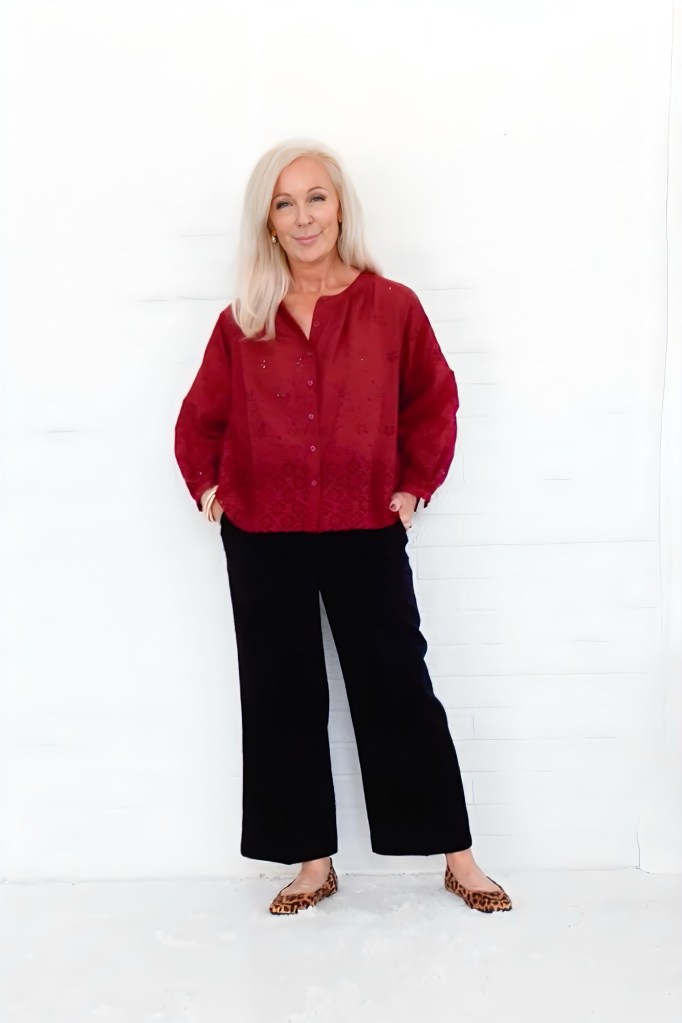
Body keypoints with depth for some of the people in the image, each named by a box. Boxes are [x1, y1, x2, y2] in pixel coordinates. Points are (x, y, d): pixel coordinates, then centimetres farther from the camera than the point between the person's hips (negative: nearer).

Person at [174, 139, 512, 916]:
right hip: (262, 542, 2)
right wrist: (207, 487, 1)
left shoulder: (392, 307, -4)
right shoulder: (242, 322, 1)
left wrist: (415, 484, 0)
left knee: (398, 690, 4)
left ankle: (458, 859, 18)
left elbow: (434, 403, 6)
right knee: (282, 698, 9)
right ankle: (313, 864, 24)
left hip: (367, 533, -2)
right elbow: (200, 419, 12)